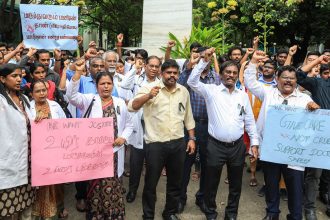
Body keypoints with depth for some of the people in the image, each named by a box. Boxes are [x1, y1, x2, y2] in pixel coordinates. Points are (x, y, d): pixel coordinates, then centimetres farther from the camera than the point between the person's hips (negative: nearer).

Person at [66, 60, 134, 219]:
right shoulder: (89, 100, 1)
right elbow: (71, 94, -16)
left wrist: (123, 137, -2)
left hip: (114, 152, 2)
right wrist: (78, 72, -25)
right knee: (95, 187, 6)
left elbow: (129, 124, 16)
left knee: (113, 186, 8)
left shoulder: (120, 103, 8)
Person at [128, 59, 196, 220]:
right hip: (155, 144, -4)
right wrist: (148, 96, -32)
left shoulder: (184, 91, 7)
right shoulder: (150, 88, -8)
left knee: (175, 182, 17)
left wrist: (192, 138, 11)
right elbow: (131, 107, -18)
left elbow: (188, 117, 14)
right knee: (150, 183, 8)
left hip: (178, 143, 4)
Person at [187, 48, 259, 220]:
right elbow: (192, 82, -16)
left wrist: (254, 142, 7)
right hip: (216, 145, -3)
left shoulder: (243, 95, 7)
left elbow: (249, 121, 10)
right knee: (211, 183, 10)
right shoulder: (211, 91, -2)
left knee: (235, 184, 15)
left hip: (237, 146, 3)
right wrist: (205, 61, -21)